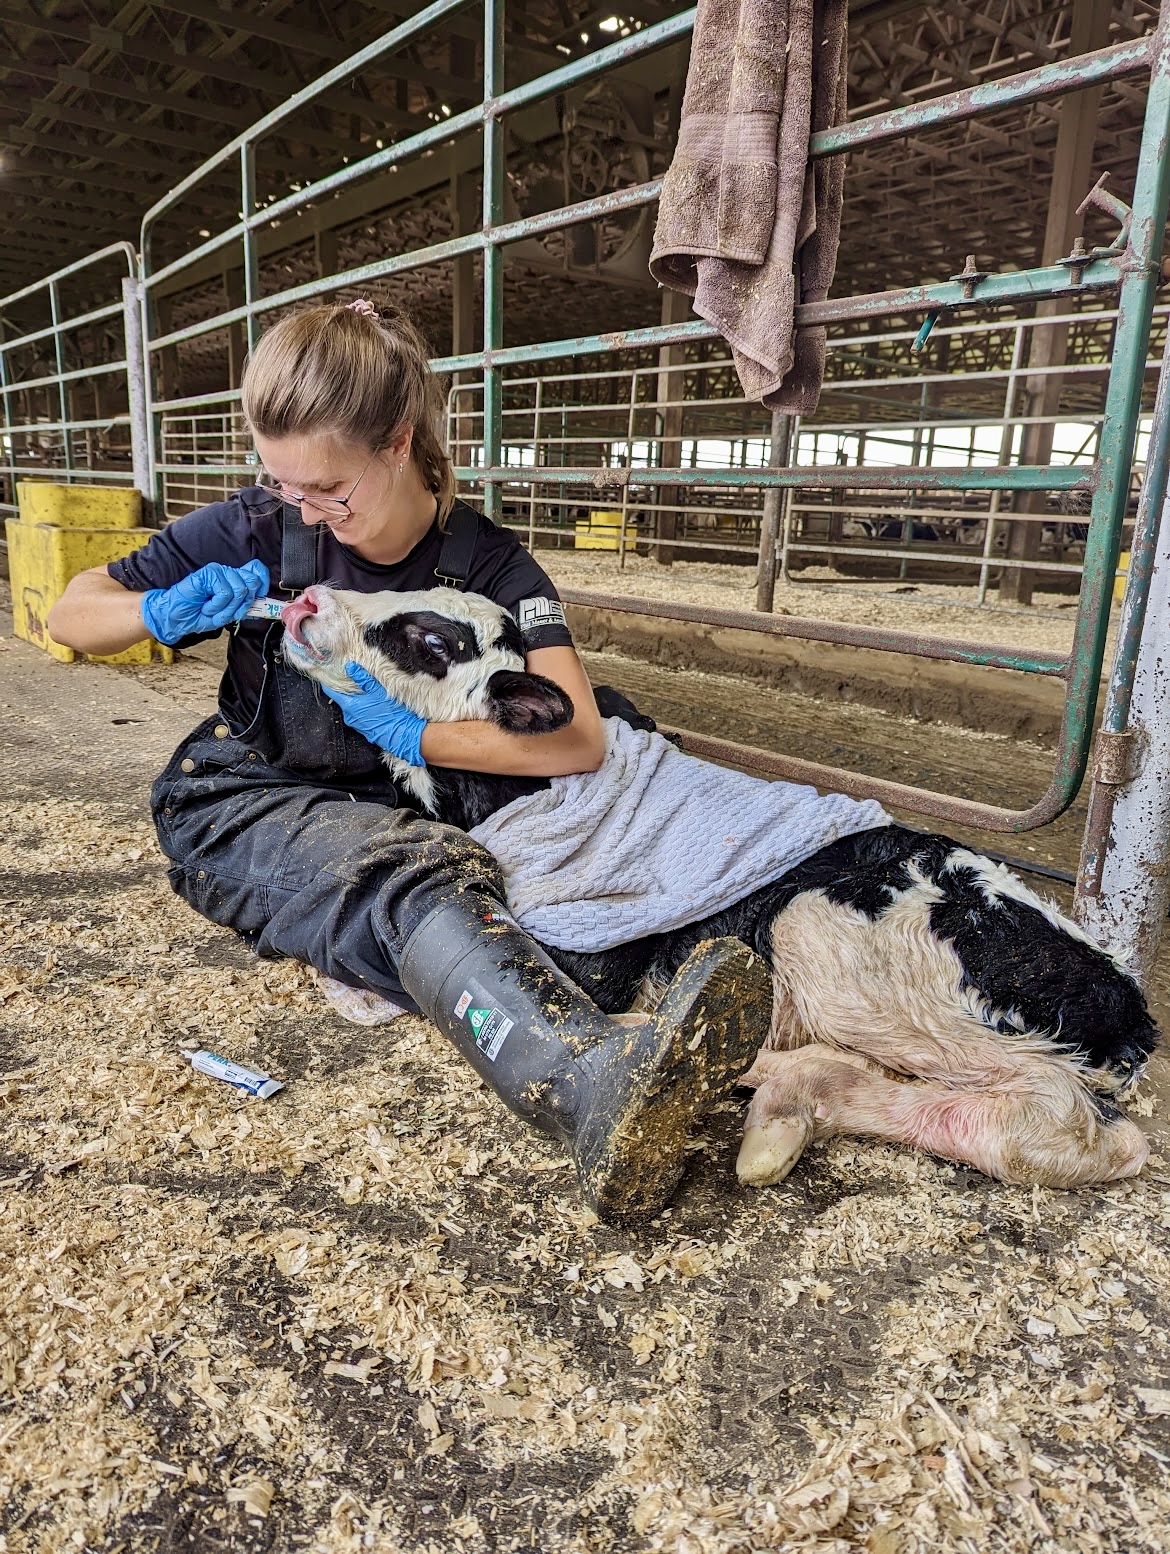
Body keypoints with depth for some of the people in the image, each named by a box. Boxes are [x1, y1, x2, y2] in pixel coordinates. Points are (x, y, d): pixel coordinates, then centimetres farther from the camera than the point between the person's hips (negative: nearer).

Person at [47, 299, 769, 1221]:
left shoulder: (487, 565, -6)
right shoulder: (263, 529, -4)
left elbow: (576, 743, -19)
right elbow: (71, 617, 5)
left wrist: (410, 733, -20)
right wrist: (165, 612, -16)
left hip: (383, 816, 5)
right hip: (238, 806, -4)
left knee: (423, 884, -34)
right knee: (414, 877, -37)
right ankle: (591, 1082, -63)